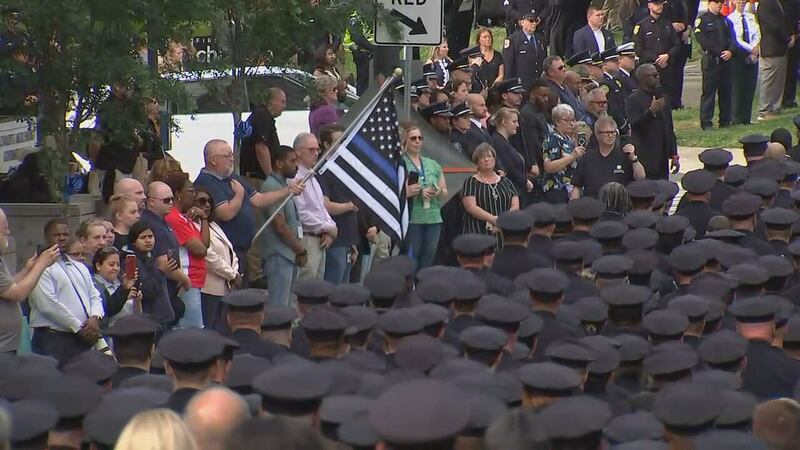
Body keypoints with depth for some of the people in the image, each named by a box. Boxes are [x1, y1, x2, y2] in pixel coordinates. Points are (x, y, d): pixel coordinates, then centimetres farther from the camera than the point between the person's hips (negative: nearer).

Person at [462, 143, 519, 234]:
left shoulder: (506, 182, 18)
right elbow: (471, 207, -7)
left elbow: (515, 206, 9)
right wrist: (493, 219, -19)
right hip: (479, 233, -3)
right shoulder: (471, 183, 6)